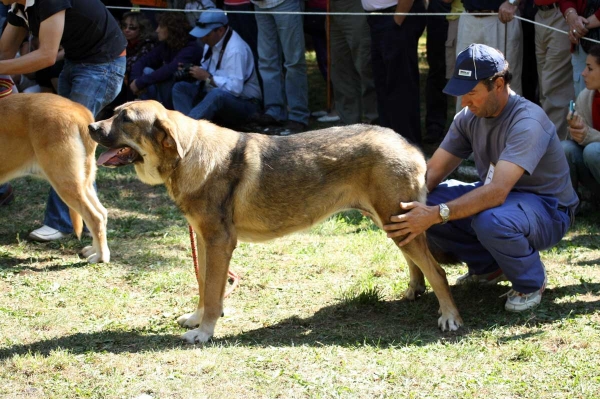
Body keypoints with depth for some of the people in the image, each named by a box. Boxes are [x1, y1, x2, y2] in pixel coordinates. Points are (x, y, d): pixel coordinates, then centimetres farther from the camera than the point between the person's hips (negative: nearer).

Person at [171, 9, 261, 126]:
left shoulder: (235, 50, -24)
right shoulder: (211, 42, 3)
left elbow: (235, 88, -30)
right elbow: (206, 69, 18)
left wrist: (207, 77, -25)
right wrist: (192, 71, -4)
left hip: (242, 102, -9)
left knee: (217, 94, -40)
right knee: (179, 87, -5)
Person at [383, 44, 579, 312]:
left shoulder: (527, 122, -28)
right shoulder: (468, 118, -4)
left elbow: (497, 191, -39)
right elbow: (432, 172, -4)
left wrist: (437, 214, -47)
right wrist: (400, 201, -25)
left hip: (546, 208, -7)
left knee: (491, 221, -40)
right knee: (422, 205, -14)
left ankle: (530, 282, -7)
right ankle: (488, 267, 9)